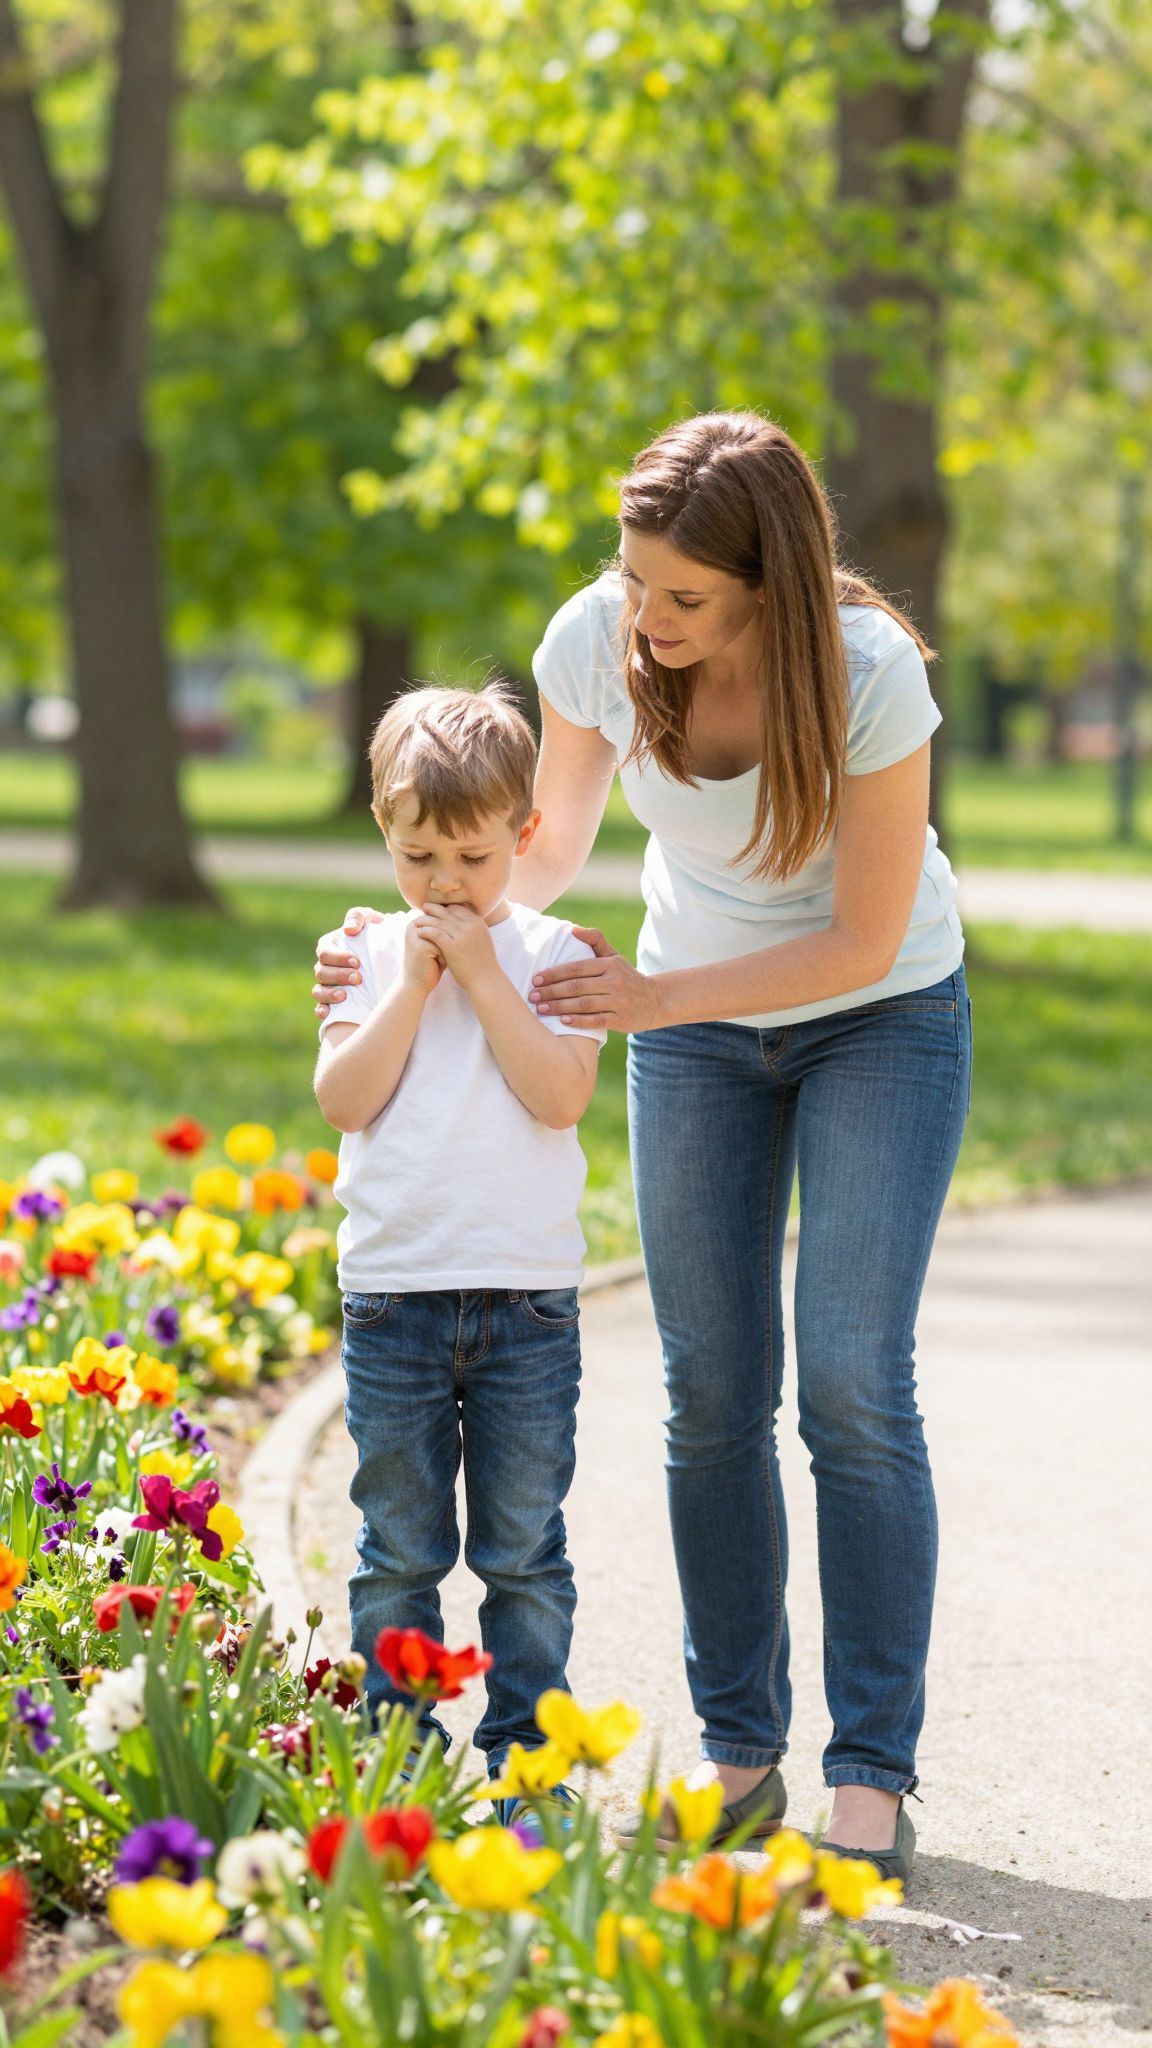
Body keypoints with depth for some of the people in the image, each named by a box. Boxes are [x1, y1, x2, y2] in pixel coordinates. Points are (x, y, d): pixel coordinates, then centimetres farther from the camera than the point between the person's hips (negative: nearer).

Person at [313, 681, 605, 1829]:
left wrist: (482, 974, -14)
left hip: (527, 1296, -1)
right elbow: (344, 1099, -6)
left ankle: (524, 1754, 13)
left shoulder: (548, 954, 1)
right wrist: (414, 984, -11)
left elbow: (561, 1094, -13)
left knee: (522, 1547, 4)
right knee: (397, 1550, 5)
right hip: (391, 1289, 1)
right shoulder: (370, 953, 6)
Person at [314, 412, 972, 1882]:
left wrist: (660, 997, -29)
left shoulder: (868, 672, -29)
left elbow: (865, 940, -22)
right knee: (711, 1393, 0)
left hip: (880, 1017, -3)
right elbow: (552, 841, -1)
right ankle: (740, 1754, 9)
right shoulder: (597, 640, -19)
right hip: (693, 1020, 4)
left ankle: (873, 1773, -6)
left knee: (853, 1384, -12)